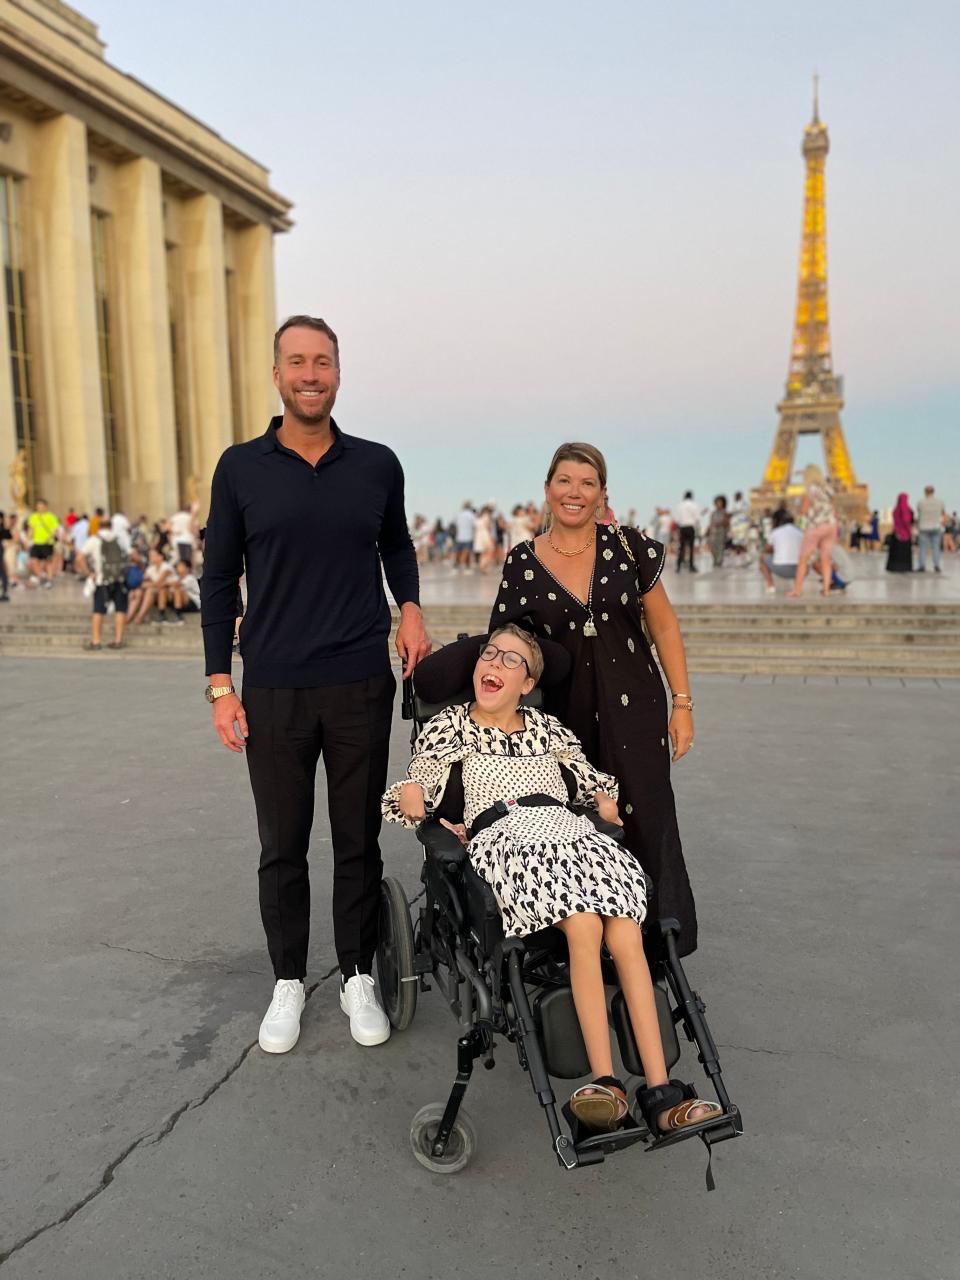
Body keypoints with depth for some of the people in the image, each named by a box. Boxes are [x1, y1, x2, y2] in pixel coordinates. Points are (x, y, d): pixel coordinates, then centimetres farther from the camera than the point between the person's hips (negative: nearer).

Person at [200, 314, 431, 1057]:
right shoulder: (241, 468, 0)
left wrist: (410, 607, 1)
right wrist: (220, 684, -1)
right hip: (273, 691, 0)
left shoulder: (377, 465, 2)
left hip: (362, 687, 1)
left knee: (359, 841, 10)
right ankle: (289, 983, 27)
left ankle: (358, 978, 27)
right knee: (283, 847, 9)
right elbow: (219, 580, 4)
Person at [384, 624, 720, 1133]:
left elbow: (593, 782, 32)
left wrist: (605, 803, 12)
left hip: (569, 829, 3)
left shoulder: (547, 727, 29)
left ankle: (659, 1092, -23)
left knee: (625, 936, -25)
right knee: (583, 925, -33)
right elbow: (413, 791, 15)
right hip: (504, 837, -3)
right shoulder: (448, 727, 20)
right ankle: (606, 1082, -27)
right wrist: (411, 798, -5)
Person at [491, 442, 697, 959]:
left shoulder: (628, 547, 0)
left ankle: (659, 948, 18)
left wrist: (682, 703, 1)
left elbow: (664, 627, 5)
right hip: (561, 718, 0)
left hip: (632, 711, 0)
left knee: (645, 825, 1)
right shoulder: (521, 563, 1)